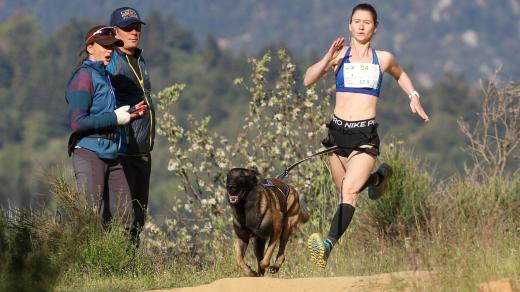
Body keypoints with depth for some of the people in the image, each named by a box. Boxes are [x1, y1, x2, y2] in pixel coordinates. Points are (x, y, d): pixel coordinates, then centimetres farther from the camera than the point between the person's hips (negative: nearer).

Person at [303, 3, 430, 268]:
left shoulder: (383, 59, 6)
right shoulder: (340, 55, 3)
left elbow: (400, 76, 28)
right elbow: (308, 80, -8)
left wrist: (414, 97, 14)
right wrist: (328, 59, -20)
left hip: (366, 135, -3)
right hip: (338, 132, 3)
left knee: (349, 189, -22)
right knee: (346, 190, 18)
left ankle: (329, 244, -35)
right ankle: (379, 177, 51)